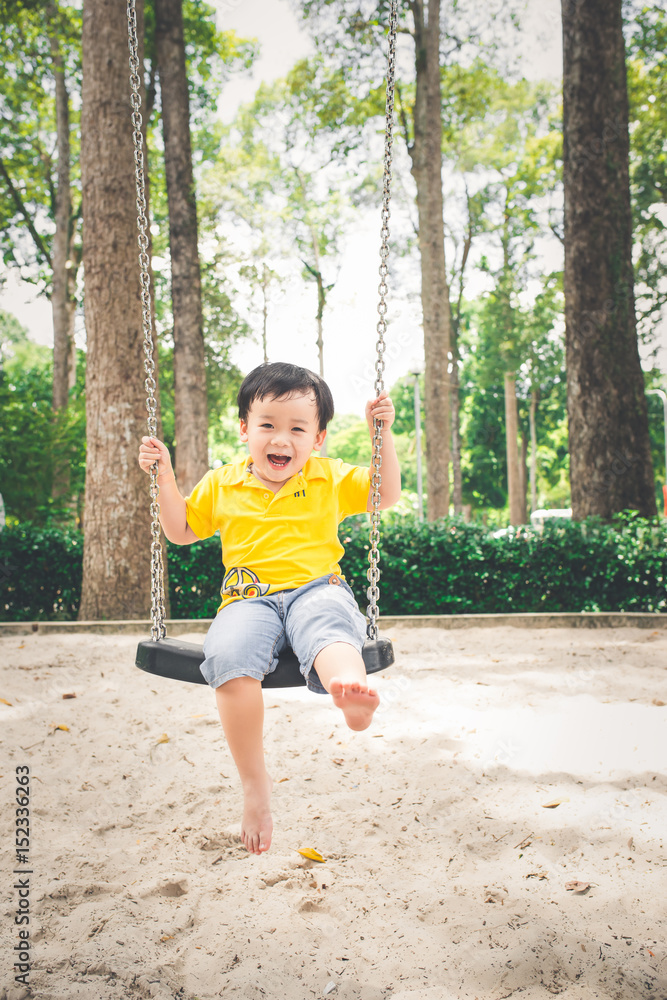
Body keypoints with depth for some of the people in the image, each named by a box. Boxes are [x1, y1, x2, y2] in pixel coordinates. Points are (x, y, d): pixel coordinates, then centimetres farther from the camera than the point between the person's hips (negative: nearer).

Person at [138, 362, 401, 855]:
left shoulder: (330, 478, 16)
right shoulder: (221, 484, 17)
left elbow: (387, 495, 18)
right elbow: (181, 530, 26)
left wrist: (384, 435, 8)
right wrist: (165, 478, 13)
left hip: (317, 588, -1)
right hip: (250, 599, 1)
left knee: (330, 625, -40)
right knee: (229, 654, -34)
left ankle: (350, 686, -76)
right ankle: (254, 783, -28)